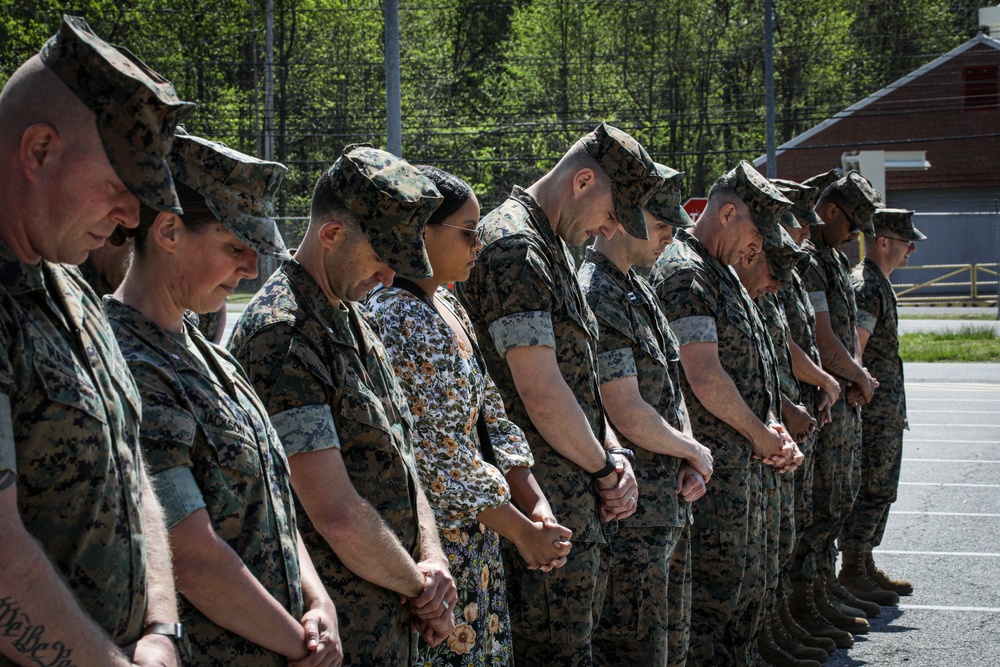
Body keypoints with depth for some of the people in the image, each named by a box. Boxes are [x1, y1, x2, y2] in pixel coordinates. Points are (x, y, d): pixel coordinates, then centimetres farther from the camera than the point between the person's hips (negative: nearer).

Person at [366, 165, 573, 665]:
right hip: (432, 541, -9)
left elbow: (491, 418, 12)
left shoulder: (447, 306, 11)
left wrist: (537, 507, -1)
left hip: (476, 542, 9)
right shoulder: (396, 318, -18)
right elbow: (439, 455, -21)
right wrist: (523, 532, -14)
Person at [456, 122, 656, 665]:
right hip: (544, 510, -10)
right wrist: (605, 469, -8)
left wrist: (613, 454, 4)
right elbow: (542, 395, -22)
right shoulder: (514, 249, -17)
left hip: (580, 507, 10)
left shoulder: (553, 248, 16)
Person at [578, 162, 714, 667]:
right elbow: (628, 416, -23)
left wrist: (689, 461, 2)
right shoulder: (595, 297, -18)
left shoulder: (638, 288, 15)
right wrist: (695, 452, -6)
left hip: (669, 506, 10)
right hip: (629, 515, -10)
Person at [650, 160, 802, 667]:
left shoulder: (722, 273, 17)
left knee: (746, 586, 16)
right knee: (715, 589, -5)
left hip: (743, 460, 10)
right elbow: (705, 379, -22)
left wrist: (771, 428, 4)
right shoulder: (683, 273, -16)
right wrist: (759, 434, -9)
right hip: (712, 466, -10)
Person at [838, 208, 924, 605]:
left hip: (886, 408, 11)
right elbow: (854, 345, -24)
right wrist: (857, 383, -32)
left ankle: (865, 566, 21)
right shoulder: (866, 286, -16)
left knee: (881, 490, 14)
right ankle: (851, 572, -2)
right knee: (872, 489, -7)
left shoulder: (878, 283, 18)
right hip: (873, 407, -11)